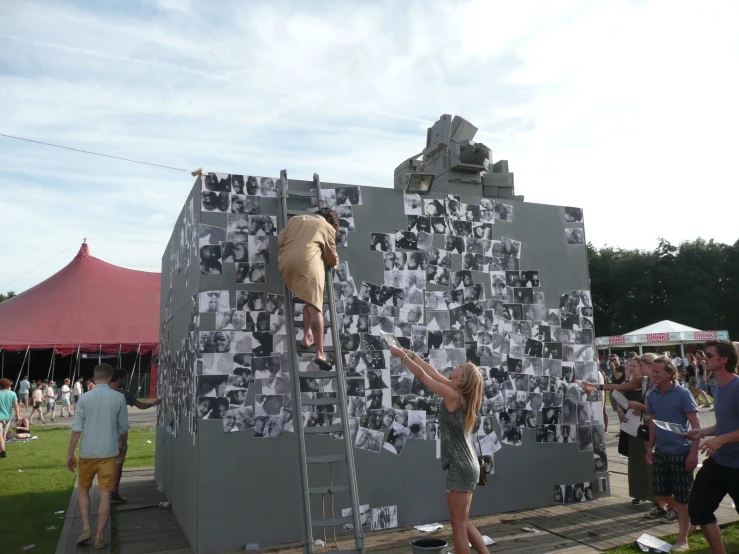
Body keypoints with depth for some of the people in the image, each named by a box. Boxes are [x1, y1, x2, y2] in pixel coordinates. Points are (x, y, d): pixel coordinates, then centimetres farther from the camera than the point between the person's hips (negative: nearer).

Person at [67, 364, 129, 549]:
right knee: (105, 495, 3)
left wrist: (70, 453, 1)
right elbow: (123, 427, 4)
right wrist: (122, 445, 21)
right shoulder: (119, 397, -3)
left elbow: (77, 428, -6)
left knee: (83, 490, 20)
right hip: (108, 453, -1)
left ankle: (86, 528, 11)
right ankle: (99, 537, 5)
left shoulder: (85, 398, -4)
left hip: (87, 453, 1)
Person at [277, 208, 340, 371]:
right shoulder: (328, 227, 18)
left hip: (285, 262, 5)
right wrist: (335, 263, 44)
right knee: (315, 306, -8)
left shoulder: (295, 219, 29)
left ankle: (307, 336, 13)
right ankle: (320, 353, -14)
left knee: (309, 300, 22)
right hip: (307, 262, -5)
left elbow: (280, 240, 21)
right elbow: (332, 259, 21)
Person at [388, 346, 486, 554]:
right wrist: (413, 355, 19)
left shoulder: (452, 396, -16)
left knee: (459, 526, 2)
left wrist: (402, 356, 0)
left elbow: (422, 375, -11)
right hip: (467, 467, 9)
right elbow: (433, 373, 15)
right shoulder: (460, 394, 6)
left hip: (460, 469, -9)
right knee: (464, 523, 19)